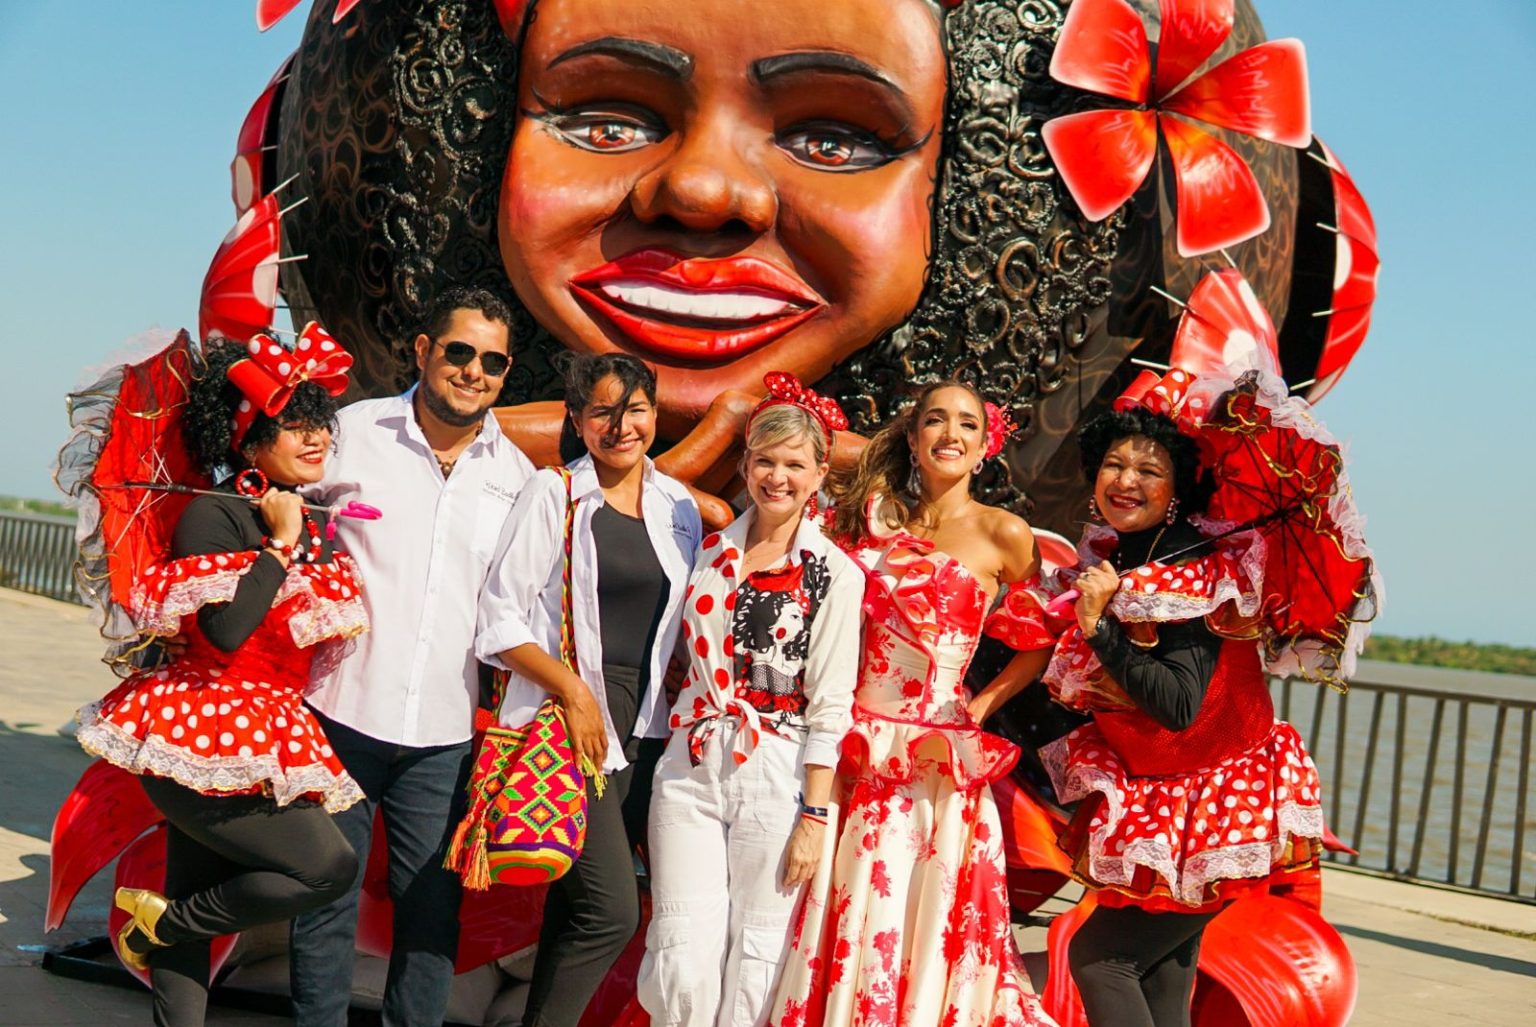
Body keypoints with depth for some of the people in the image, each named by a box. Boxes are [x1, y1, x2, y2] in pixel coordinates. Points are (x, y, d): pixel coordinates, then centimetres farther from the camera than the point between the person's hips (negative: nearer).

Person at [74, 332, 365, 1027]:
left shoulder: (316, 525, 12)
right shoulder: (215, 516, -10)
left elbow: (315, 634, 22)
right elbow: (225, 630, -23)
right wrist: (281, 543, -15)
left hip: (256, 742, 8)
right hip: (199, 735, -8)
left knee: (193, 912, 12)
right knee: (329, 865, -14)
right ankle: (162, 920, 2)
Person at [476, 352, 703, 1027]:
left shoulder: (677, 506, 12)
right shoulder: (553, 494, -2)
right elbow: (499, 621, -6)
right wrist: (574, 691, -15)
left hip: (642, 729, 5)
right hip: (566, 721, -5)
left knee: (575, 907, 7)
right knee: (612, 909, -15)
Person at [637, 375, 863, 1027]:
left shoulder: (834, 574, -3)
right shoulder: (711, 551, 9)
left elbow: (829, 704, -5)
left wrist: (814, 816, -8)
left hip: (778, 777, -3)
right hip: (691, 768, 3)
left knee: (755, 962, 5)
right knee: (680, 967, -3)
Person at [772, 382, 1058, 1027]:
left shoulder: (1003, 535, 0)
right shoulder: (872, 515, 9)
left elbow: (1040, 641, 8)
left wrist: (983, 704, 2)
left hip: (934, 759, -3)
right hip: (856, 748, 3)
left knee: (925, 923, 0)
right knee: (842, 920, 5)